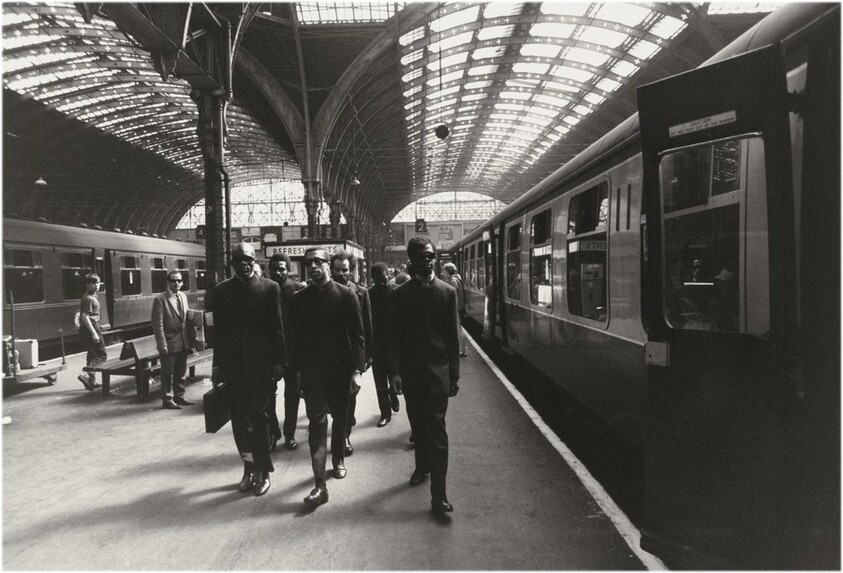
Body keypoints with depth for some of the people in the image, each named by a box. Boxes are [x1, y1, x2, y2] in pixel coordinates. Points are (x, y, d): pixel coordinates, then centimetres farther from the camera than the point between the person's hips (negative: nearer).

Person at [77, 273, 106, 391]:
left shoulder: (92, 296, 14)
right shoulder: (89, 298, -16)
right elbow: (85, 317, -23)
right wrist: (94, 333, -25)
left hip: (86, 329, 10)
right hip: (91, 328, -10)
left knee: (92, 355, 16)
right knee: (102, 355, -8)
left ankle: (91, 382, 22)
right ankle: (87, 375, -15)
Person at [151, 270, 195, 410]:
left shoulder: (183, 297, 11)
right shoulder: (160, 299, -10)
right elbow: (158, 324, -13)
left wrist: (189, 341, 11)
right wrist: (162, 345, -17)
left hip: (183, 344, 7)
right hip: (169, 343, -6)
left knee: (181, 372, 15)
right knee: (167, 373, 4)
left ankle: (179, 397, 27)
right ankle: (167, 400, 15)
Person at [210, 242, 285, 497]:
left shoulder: (270, 288, -1)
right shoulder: (220, 290, 7)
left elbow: (277, 328, -3)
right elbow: (218, 330, 7)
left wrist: (278, 361, -7)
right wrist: (218, 364, 5)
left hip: (261, 364, -3)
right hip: (232, 365, 3)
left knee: (257, 416, 1)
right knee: (239, 418, 8)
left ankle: (262, 470, 14)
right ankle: (249, 467, 23)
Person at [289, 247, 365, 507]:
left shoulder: (346, 295, -5)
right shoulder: (299, 298, 1)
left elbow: (358, 336, -6)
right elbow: (295, 338, 6)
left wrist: (357, 369, -12)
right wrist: (297, 370, 5)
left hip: (340, 369, 0)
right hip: (311, 371, 0)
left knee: (340, 418, 16)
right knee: (317, 422, -5)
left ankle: (338, 459, 40)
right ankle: (320, 485, -4)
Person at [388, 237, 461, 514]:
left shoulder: (447, 292, 1)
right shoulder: (399, 294, 2)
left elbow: (453, 336, 1)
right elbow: (394, 336, 1)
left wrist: (454, 374, -1)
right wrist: (395, 371, -7)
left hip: (438, 370, -1)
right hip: (410, 371, 2)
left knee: (436, 429, -4)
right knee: (418, 425, 15)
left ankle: (438, 494, -1)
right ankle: (422, 466, 39)